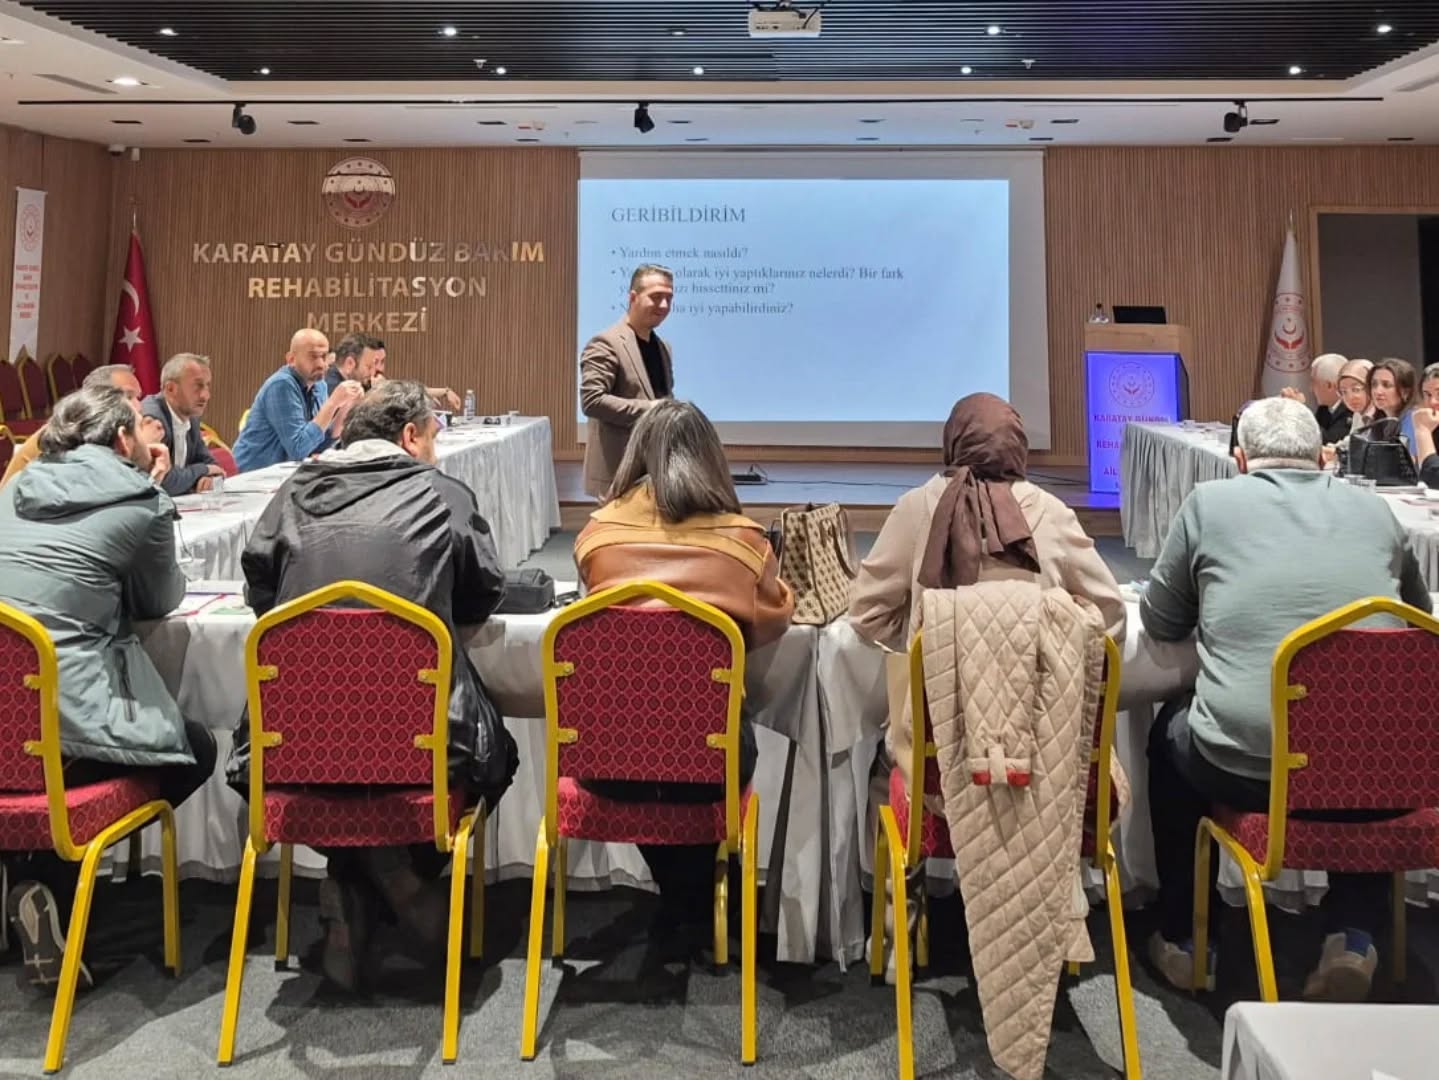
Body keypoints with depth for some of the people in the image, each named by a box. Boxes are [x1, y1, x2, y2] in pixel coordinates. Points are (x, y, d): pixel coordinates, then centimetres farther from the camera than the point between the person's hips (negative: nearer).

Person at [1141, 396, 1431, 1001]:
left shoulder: (1209, 503, 3)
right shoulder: (1374, 511, 12)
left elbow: (1159, 624, 14)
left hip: (1242, 767, -2)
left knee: (1171, 733, 30)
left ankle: (1185, 938, 35)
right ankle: (1352, 934, 24)